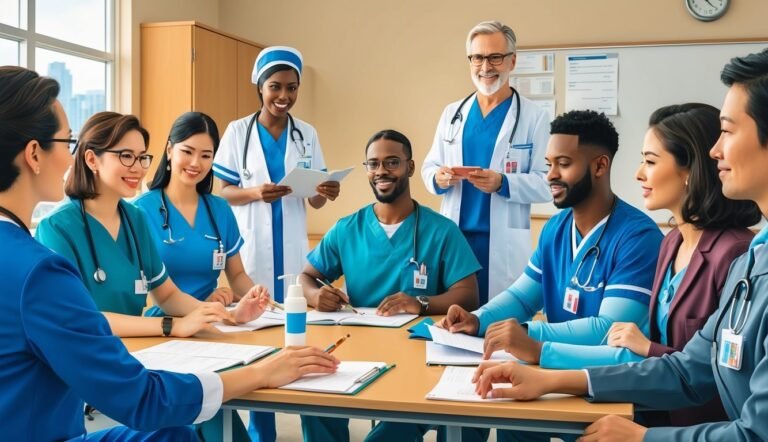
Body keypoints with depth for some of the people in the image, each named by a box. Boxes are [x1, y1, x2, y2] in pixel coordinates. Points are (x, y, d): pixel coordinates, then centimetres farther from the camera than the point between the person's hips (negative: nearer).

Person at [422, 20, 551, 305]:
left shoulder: (535, 117, 0)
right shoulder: (451, 113, 13)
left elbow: (547, 184, -6)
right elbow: (429, 167, 13)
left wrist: (503, 183, -22)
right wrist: (438, 178, -10)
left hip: (504, 244, -3)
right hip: (453, 237, 3)